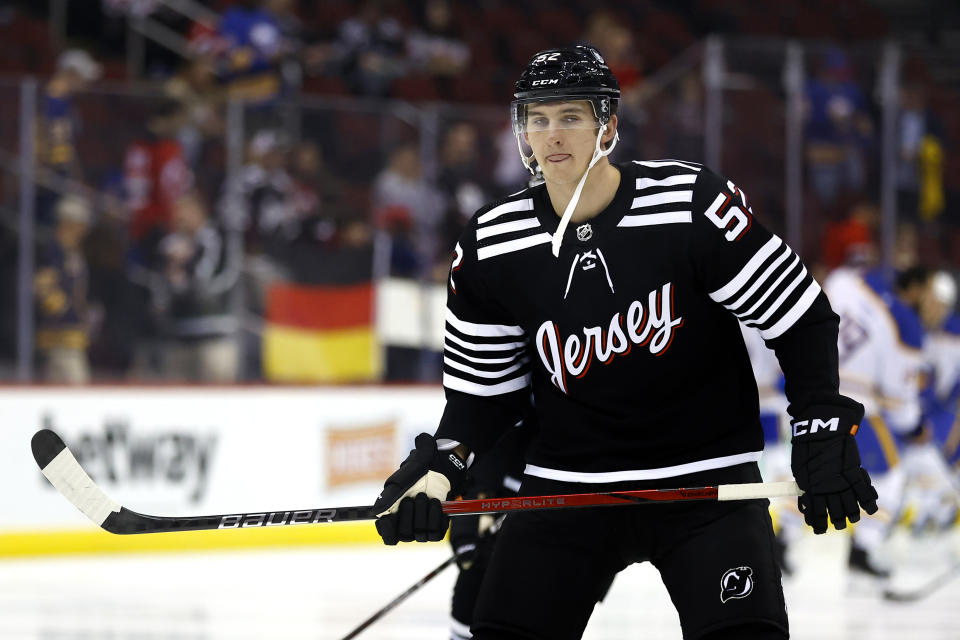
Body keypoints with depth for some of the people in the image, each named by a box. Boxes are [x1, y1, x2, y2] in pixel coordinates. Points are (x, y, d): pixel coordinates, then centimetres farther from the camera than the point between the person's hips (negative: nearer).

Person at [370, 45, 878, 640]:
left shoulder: (692, 205, -15)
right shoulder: (492, 245, -4)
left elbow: (800, 317, -7)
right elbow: (485, 388, 7)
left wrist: (823, 433, -11)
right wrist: (440, 465, -10)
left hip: (705, 473, -3)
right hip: (570, 480, 3)